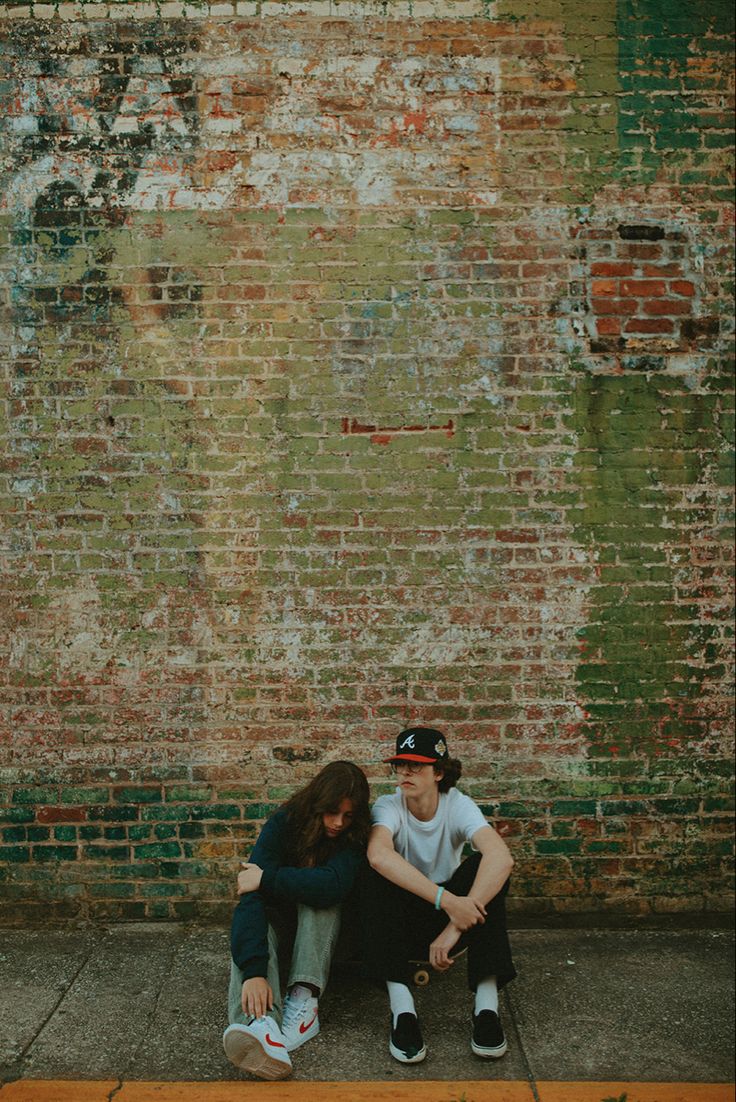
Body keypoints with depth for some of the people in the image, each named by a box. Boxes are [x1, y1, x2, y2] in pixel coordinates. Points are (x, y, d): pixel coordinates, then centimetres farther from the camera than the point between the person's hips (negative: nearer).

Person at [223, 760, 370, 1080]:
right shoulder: (284, 823, -21)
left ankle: (304, 1000, -41)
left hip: (320, 930, 0)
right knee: (250, 927, -33)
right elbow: (251, 895, -34)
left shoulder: (354, 836, -18)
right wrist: (253, 970, -48)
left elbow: (334, 884, -39)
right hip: (279, 920, 0)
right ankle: (260, 1023, -59)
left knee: (321, 894, -30)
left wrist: (267, 880, -33)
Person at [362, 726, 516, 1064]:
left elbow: (501, 857, -33)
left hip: (445, 921, 1)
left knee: (483, 867, -26)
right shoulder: (388, 806, -16)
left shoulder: (458, 805, -14)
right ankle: (401, 1008, -35)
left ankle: (487, 1005, -29)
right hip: (399, 923, -1)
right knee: (379, 875, -31)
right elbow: (378, 855, -40)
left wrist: (456, 926, -41)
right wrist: (447, 900, -49)